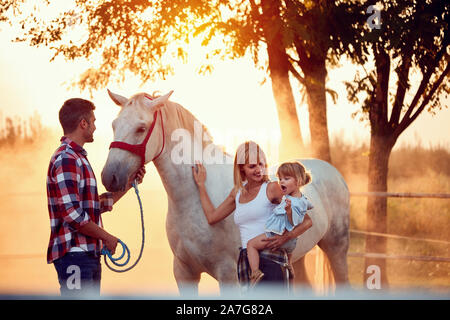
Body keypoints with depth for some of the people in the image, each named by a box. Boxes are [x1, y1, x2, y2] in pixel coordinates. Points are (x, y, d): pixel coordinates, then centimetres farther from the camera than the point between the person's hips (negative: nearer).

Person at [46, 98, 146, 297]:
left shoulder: (78, 158, 20)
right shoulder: (66, 159, -14)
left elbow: (96, 206, 23)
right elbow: (72, 215, -21)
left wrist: (129, 183, 21)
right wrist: (106, 237, -12)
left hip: (89, 254, 11)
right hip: (74, 253, -10)